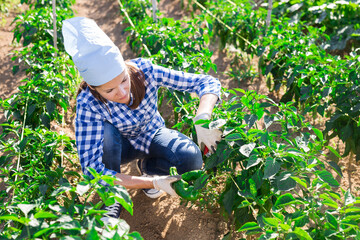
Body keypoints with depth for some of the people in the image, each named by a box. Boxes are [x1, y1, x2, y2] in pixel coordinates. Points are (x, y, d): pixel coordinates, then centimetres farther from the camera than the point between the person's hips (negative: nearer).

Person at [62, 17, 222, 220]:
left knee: (191, 158, -28)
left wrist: (203, 119, -49)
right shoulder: (88, 104, -34)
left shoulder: (144, 71, -30)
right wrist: (153, 183, -42)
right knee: (106, 133, -36)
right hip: (121, 145, -1)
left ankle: (147, 166, 6)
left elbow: (207, 82, -28)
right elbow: (91, 168, -36)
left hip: (153, 135, 2)